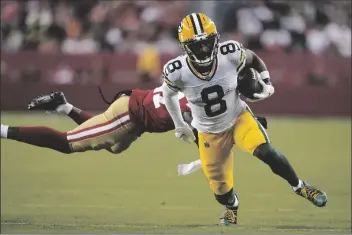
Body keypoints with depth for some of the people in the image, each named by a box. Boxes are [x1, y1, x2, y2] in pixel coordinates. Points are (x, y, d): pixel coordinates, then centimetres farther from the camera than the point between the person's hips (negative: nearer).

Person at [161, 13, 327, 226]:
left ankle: (299, 187, -5)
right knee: (220, 187, 7)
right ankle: (231, 207, 45)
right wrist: (179, 125, 9)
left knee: (265, 151, -28)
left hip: (238, 118, -1)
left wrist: (267, 84, -12)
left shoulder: (231, 54, -25)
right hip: (210, 133, 1)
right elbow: (168, 94, -1)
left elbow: (253, 59, 0)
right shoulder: (177, 72, -25)